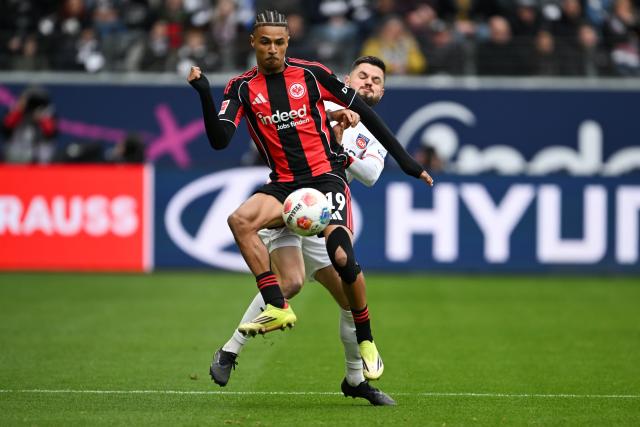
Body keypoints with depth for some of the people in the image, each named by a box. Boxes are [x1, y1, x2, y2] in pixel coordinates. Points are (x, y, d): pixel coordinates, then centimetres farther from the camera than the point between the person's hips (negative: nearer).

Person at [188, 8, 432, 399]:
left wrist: (405, 159, 9)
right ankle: (277, 308, -27)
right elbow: (220, 140, -7)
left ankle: (366, 340, -2)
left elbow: (363, 112, 8)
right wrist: (205, 94, -20)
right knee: (240, 220, -28)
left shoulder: (311, 73, 0)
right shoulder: (242, 88, 5)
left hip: (326, 176, -3)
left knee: (342, 256, -24)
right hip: (284, 184, 3)